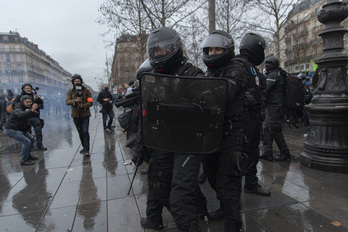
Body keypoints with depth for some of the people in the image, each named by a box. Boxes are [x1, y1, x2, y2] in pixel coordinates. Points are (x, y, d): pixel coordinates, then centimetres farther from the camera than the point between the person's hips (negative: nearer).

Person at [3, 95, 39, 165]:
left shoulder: (28, 108, 3)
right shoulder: (18, 108, -21)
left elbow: (37, 115, -6)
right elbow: (21, 115, -45)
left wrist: (30, 111, -26)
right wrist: (31, 110, -59)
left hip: (20, 129, 9)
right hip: (11, 130, -9)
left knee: (32, 139, 12)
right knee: (26, 142, -17)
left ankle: (27, 155, 30)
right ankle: (23, 160, -4)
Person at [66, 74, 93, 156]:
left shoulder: (86, 91, 2)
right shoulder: (70, 92, 7)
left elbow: (90, 102, -4)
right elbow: (67, 102, -7)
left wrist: (83, 105, -21)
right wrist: (75, 101, -25)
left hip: (85, 114, -3)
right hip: (76, 115, 3)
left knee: (85, 131, -12)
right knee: (80, 132, 13)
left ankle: (86, 150, -8)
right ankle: (84, 147, 30)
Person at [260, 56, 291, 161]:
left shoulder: (273, 75, -13)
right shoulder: (280, 74, 19)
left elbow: (265, 90, -21)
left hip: (274, 106, -10)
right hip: (273, 106, 10)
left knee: (275, 130, -4)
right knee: (267, 129, 10)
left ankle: (285, 153, 8)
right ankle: (267, 153, 13)